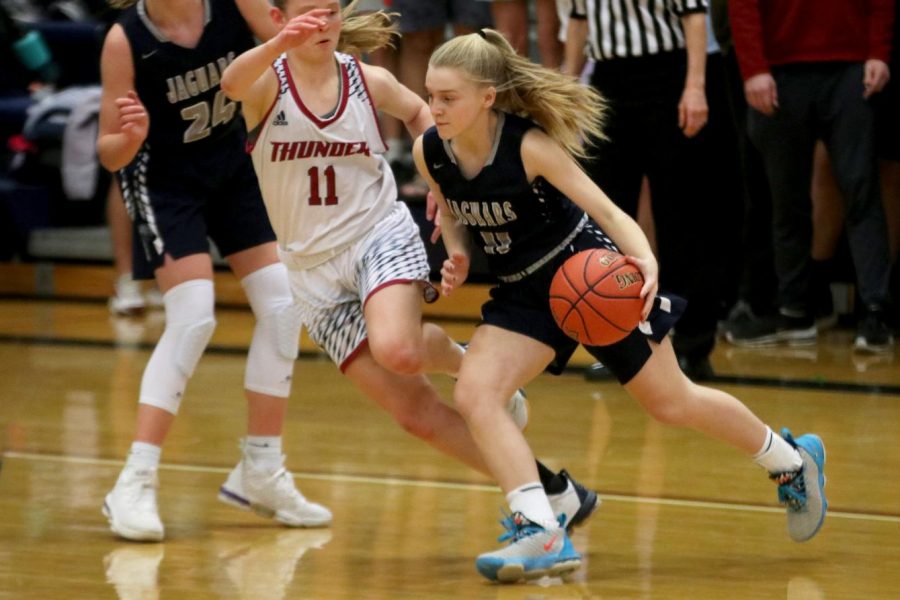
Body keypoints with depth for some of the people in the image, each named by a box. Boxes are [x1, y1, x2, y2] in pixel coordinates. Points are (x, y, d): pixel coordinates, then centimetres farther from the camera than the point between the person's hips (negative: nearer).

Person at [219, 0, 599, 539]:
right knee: (416, 414, -5)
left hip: (381, 237, -1)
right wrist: (281, 44, -52)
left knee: (396, 350, -34)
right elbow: (233, 84, -33)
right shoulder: (269, 81, -8)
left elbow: (421, 112, 20)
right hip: (315, 268, 1)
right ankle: (548, 489, 5)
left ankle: (460, 359, 2)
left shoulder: (368, 80, -1)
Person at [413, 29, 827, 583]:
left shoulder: (530, 146, -27)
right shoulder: (429, 152, -12)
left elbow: (606, 209, -26)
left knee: (672, 402, 7)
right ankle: (543, 535, -20)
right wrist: (457, 257, -10)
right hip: (524, 294, 5)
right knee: (474, 393, -19)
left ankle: (792, 459, 32)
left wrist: (645, 259, -44)